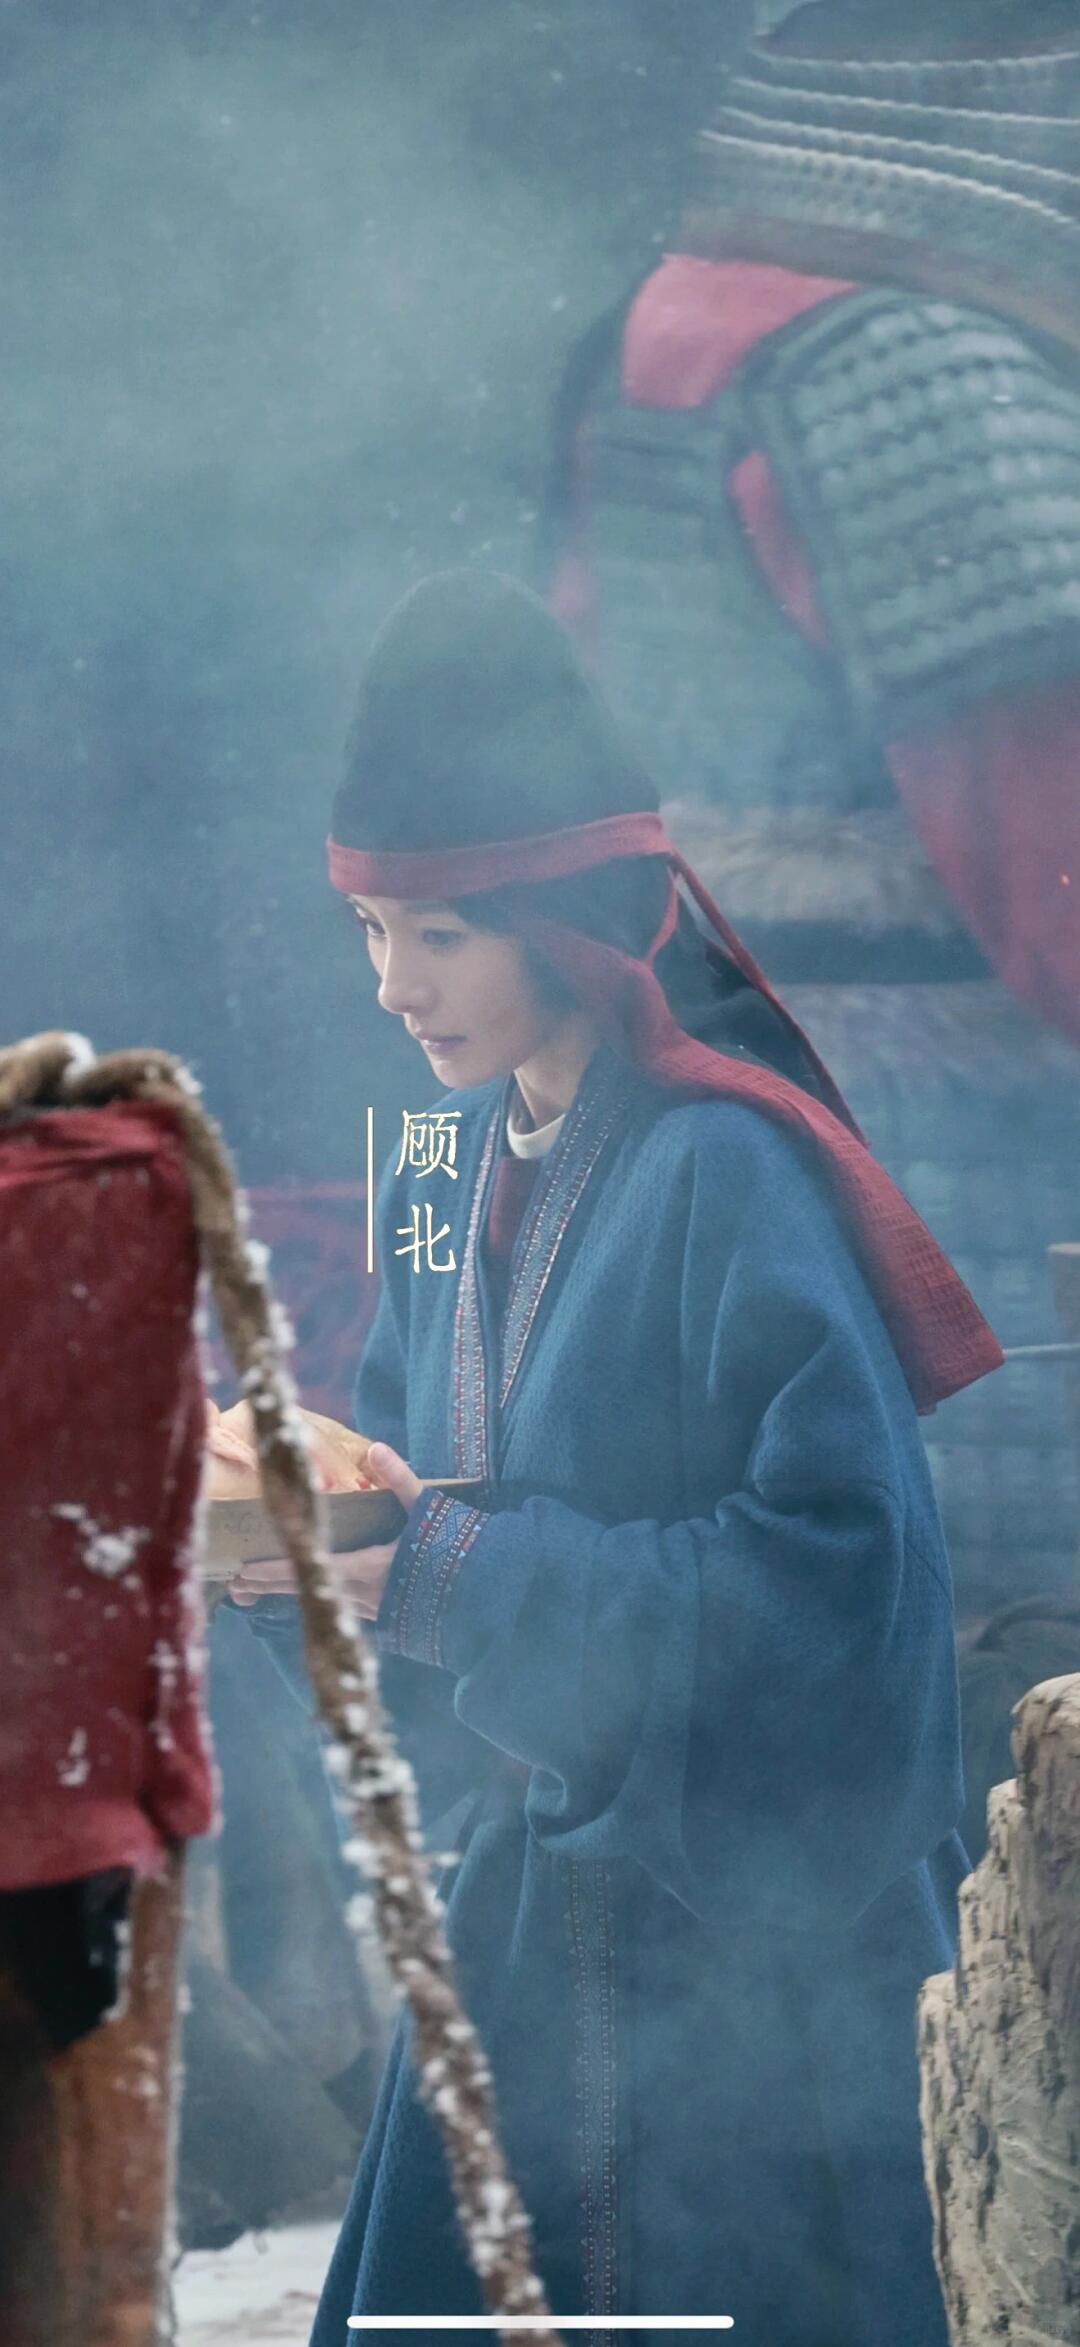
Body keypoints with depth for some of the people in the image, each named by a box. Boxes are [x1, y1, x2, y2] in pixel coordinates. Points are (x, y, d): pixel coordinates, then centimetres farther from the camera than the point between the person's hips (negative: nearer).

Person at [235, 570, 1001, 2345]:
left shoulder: (727, 1176, -16)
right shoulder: (454, 1178, 7)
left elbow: (845, 1570, -22)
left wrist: (454, 1572, -24)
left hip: (745, 1929, -7)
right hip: (522, 1912, 7)